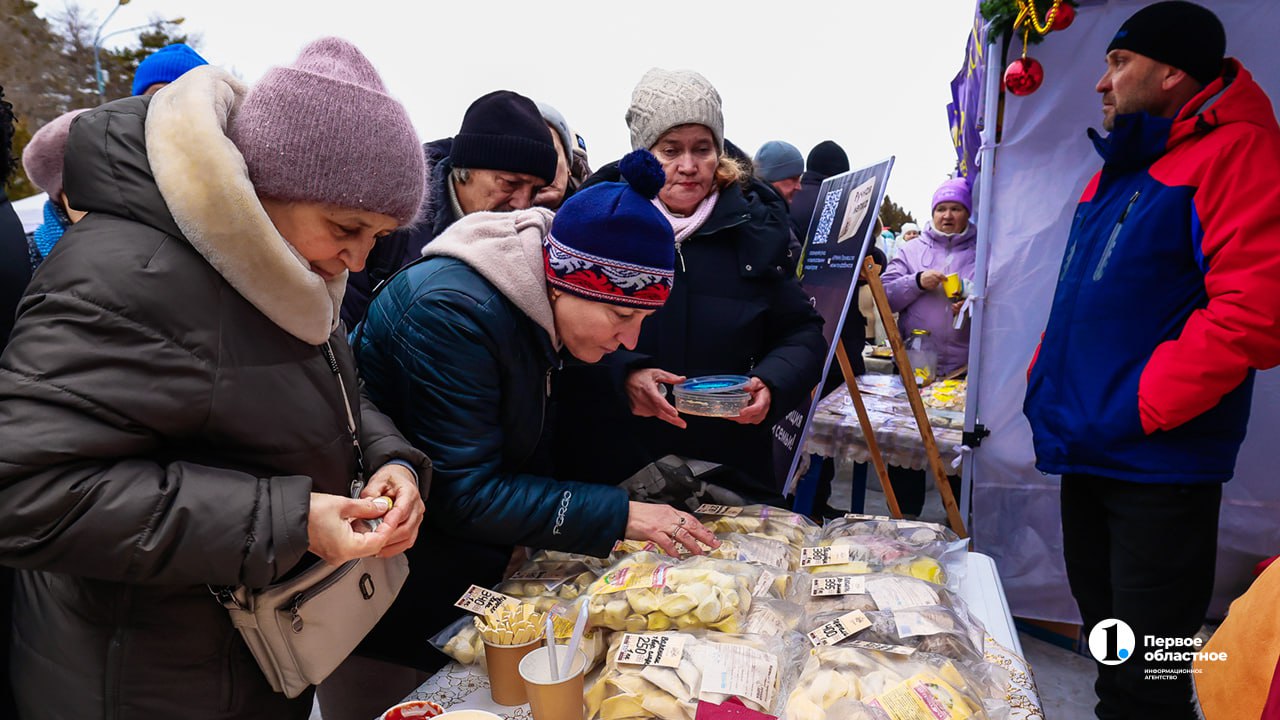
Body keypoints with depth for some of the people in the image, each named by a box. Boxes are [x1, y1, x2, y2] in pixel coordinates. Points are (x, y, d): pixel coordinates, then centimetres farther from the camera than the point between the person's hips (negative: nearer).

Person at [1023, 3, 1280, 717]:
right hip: (1087, 451, 9)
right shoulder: (1122, 170, 16)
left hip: (1157, 462, -8)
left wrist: (1141, 408, -21)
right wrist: (1046, 378, 12)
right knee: (1104, 626, 21)